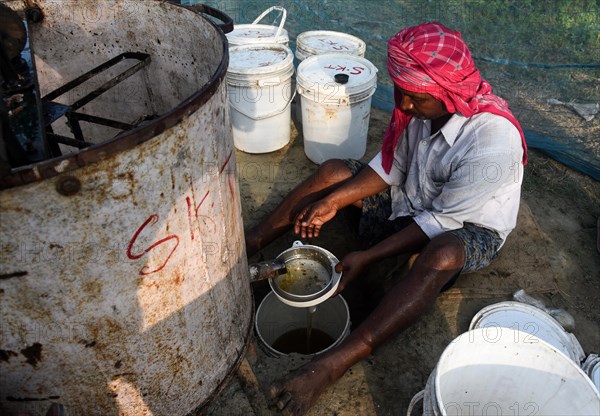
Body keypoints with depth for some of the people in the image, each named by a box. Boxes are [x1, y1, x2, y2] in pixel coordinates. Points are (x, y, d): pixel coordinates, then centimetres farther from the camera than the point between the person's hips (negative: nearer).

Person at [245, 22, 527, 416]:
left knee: (442, 255, -42)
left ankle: (334, 364, -42)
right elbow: (391, 166, -2)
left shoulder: (493, 139, -33)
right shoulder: (422, 105, -14)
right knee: (332, 172, -6)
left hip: (469, 226, -6)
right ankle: (246, 247, -3)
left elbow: (443, 220, -28)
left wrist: (368, 257, -27)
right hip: (412, 200, 7)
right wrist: (332, 201, -13)